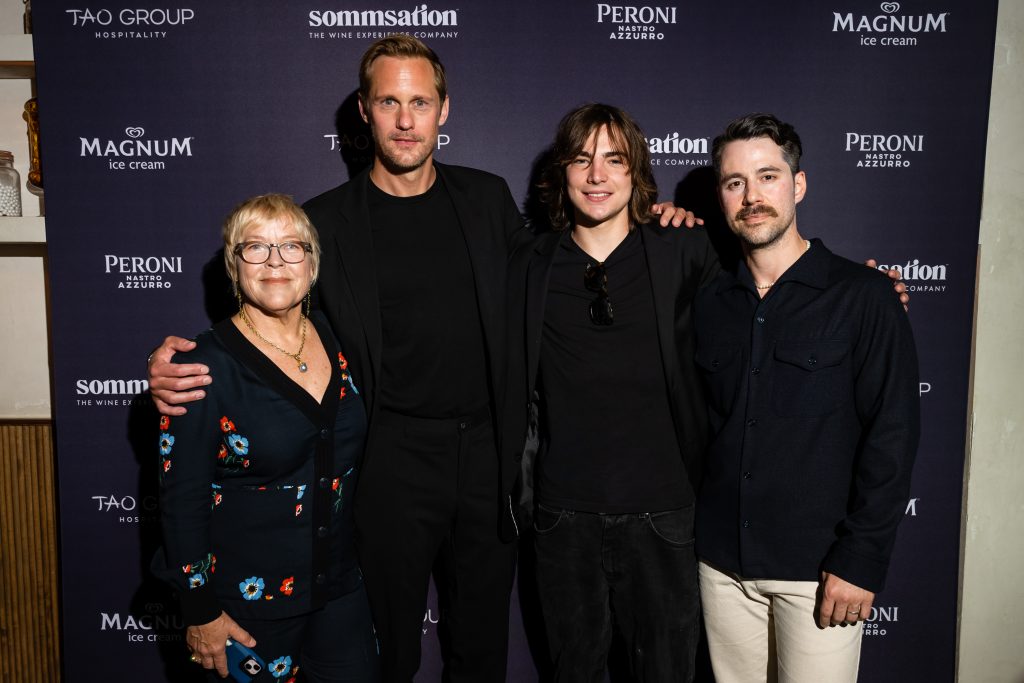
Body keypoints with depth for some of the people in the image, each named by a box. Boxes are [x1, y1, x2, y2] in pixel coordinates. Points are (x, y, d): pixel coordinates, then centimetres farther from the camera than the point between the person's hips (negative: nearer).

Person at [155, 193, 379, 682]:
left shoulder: (334, 341, 1)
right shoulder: (206, 364, -14)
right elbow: (182, 500, -12)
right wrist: (200, 611, -10)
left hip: (340, 587, 5)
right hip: (249, 601, -4)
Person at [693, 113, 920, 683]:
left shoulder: (863, 296, -6)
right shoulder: (710, 302, 6)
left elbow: (893, 433, -9)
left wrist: (861, 560, -12)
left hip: (818, 566, -3)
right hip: (723, 561, 4)